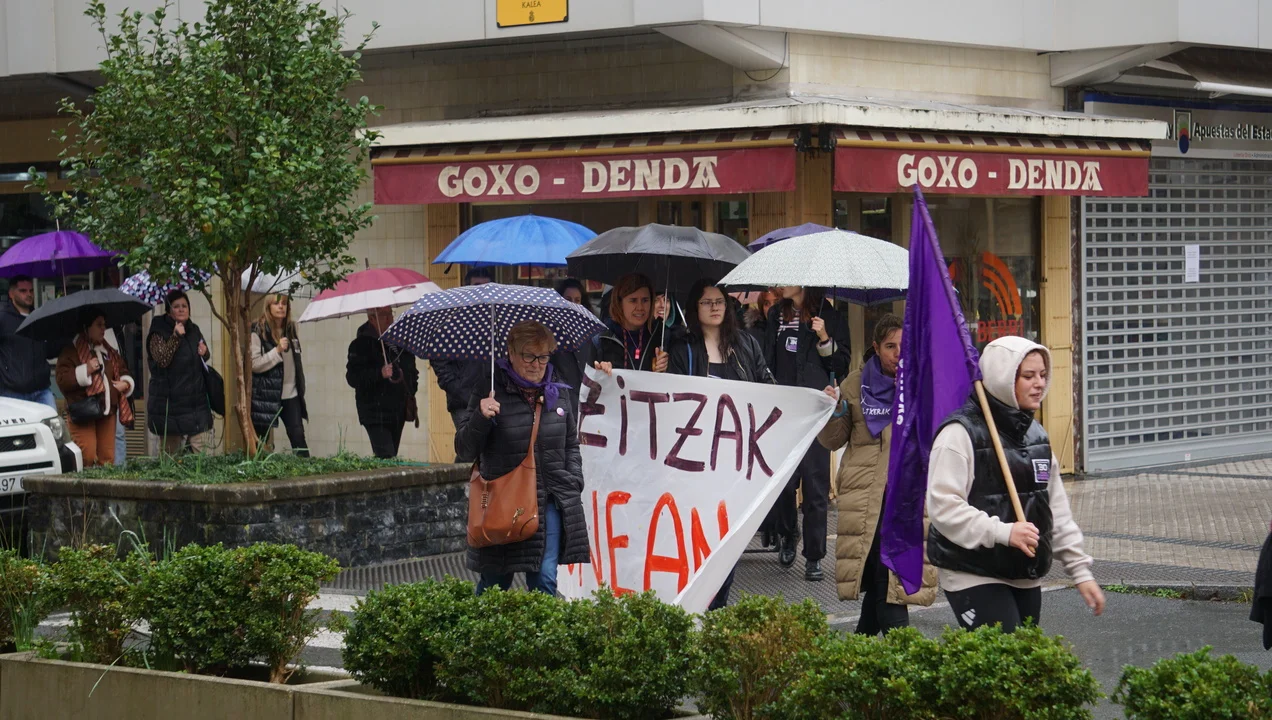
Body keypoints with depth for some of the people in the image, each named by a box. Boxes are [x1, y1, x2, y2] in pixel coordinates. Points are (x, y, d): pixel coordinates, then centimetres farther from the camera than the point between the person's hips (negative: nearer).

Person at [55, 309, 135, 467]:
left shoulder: (109, 352, 18)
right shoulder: (70, 352, -2)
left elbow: (122, 370, 29)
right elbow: (62, 380, -11)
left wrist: (126, 383, 7)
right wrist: (85, 371, -17)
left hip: (107, 412, 6)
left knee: (107, 457, 1)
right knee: (87, 456, -16)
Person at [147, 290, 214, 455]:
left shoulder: (194, 330, 13)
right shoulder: (159, 333, -6)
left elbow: (205, 358, 28)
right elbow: (163, 360, -21)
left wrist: (204, 353, 4)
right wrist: (176, 336, -27)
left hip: (196, 401, 5)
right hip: (170, 402, -5)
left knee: (204, 453, -3)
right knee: (171, 454, 3)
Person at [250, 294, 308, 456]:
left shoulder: (290, 329, 11)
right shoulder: (258, 332, -7)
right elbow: (254, 364, -13)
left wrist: (301, 389, 19)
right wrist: (277, 351, -21)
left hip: (290, 395, 5)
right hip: (266, 395, -5)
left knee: (298, 436, -2)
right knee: (261, 438, 1)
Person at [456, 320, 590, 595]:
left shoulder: (556, 394, 9)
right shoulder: (491, 394, -5)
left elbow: (571, 445, 21)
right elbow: (463, 446, -6)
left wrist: (573, 483, 9)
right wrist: (481, 418, -23)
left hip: (550, 502, 3)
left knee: (545, 580, -2)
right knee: (495, 584, 7)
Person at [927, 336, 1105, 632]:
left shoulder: (1036, 435, 16)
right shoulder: (961, 433, -11)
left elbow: (1058, 512, 19)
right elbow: (943, 507, -19)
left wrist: (1080, 570, 14)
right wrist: (1002, 532, -27)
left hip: (1026, 579, 8)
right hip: (974, 577, -8)